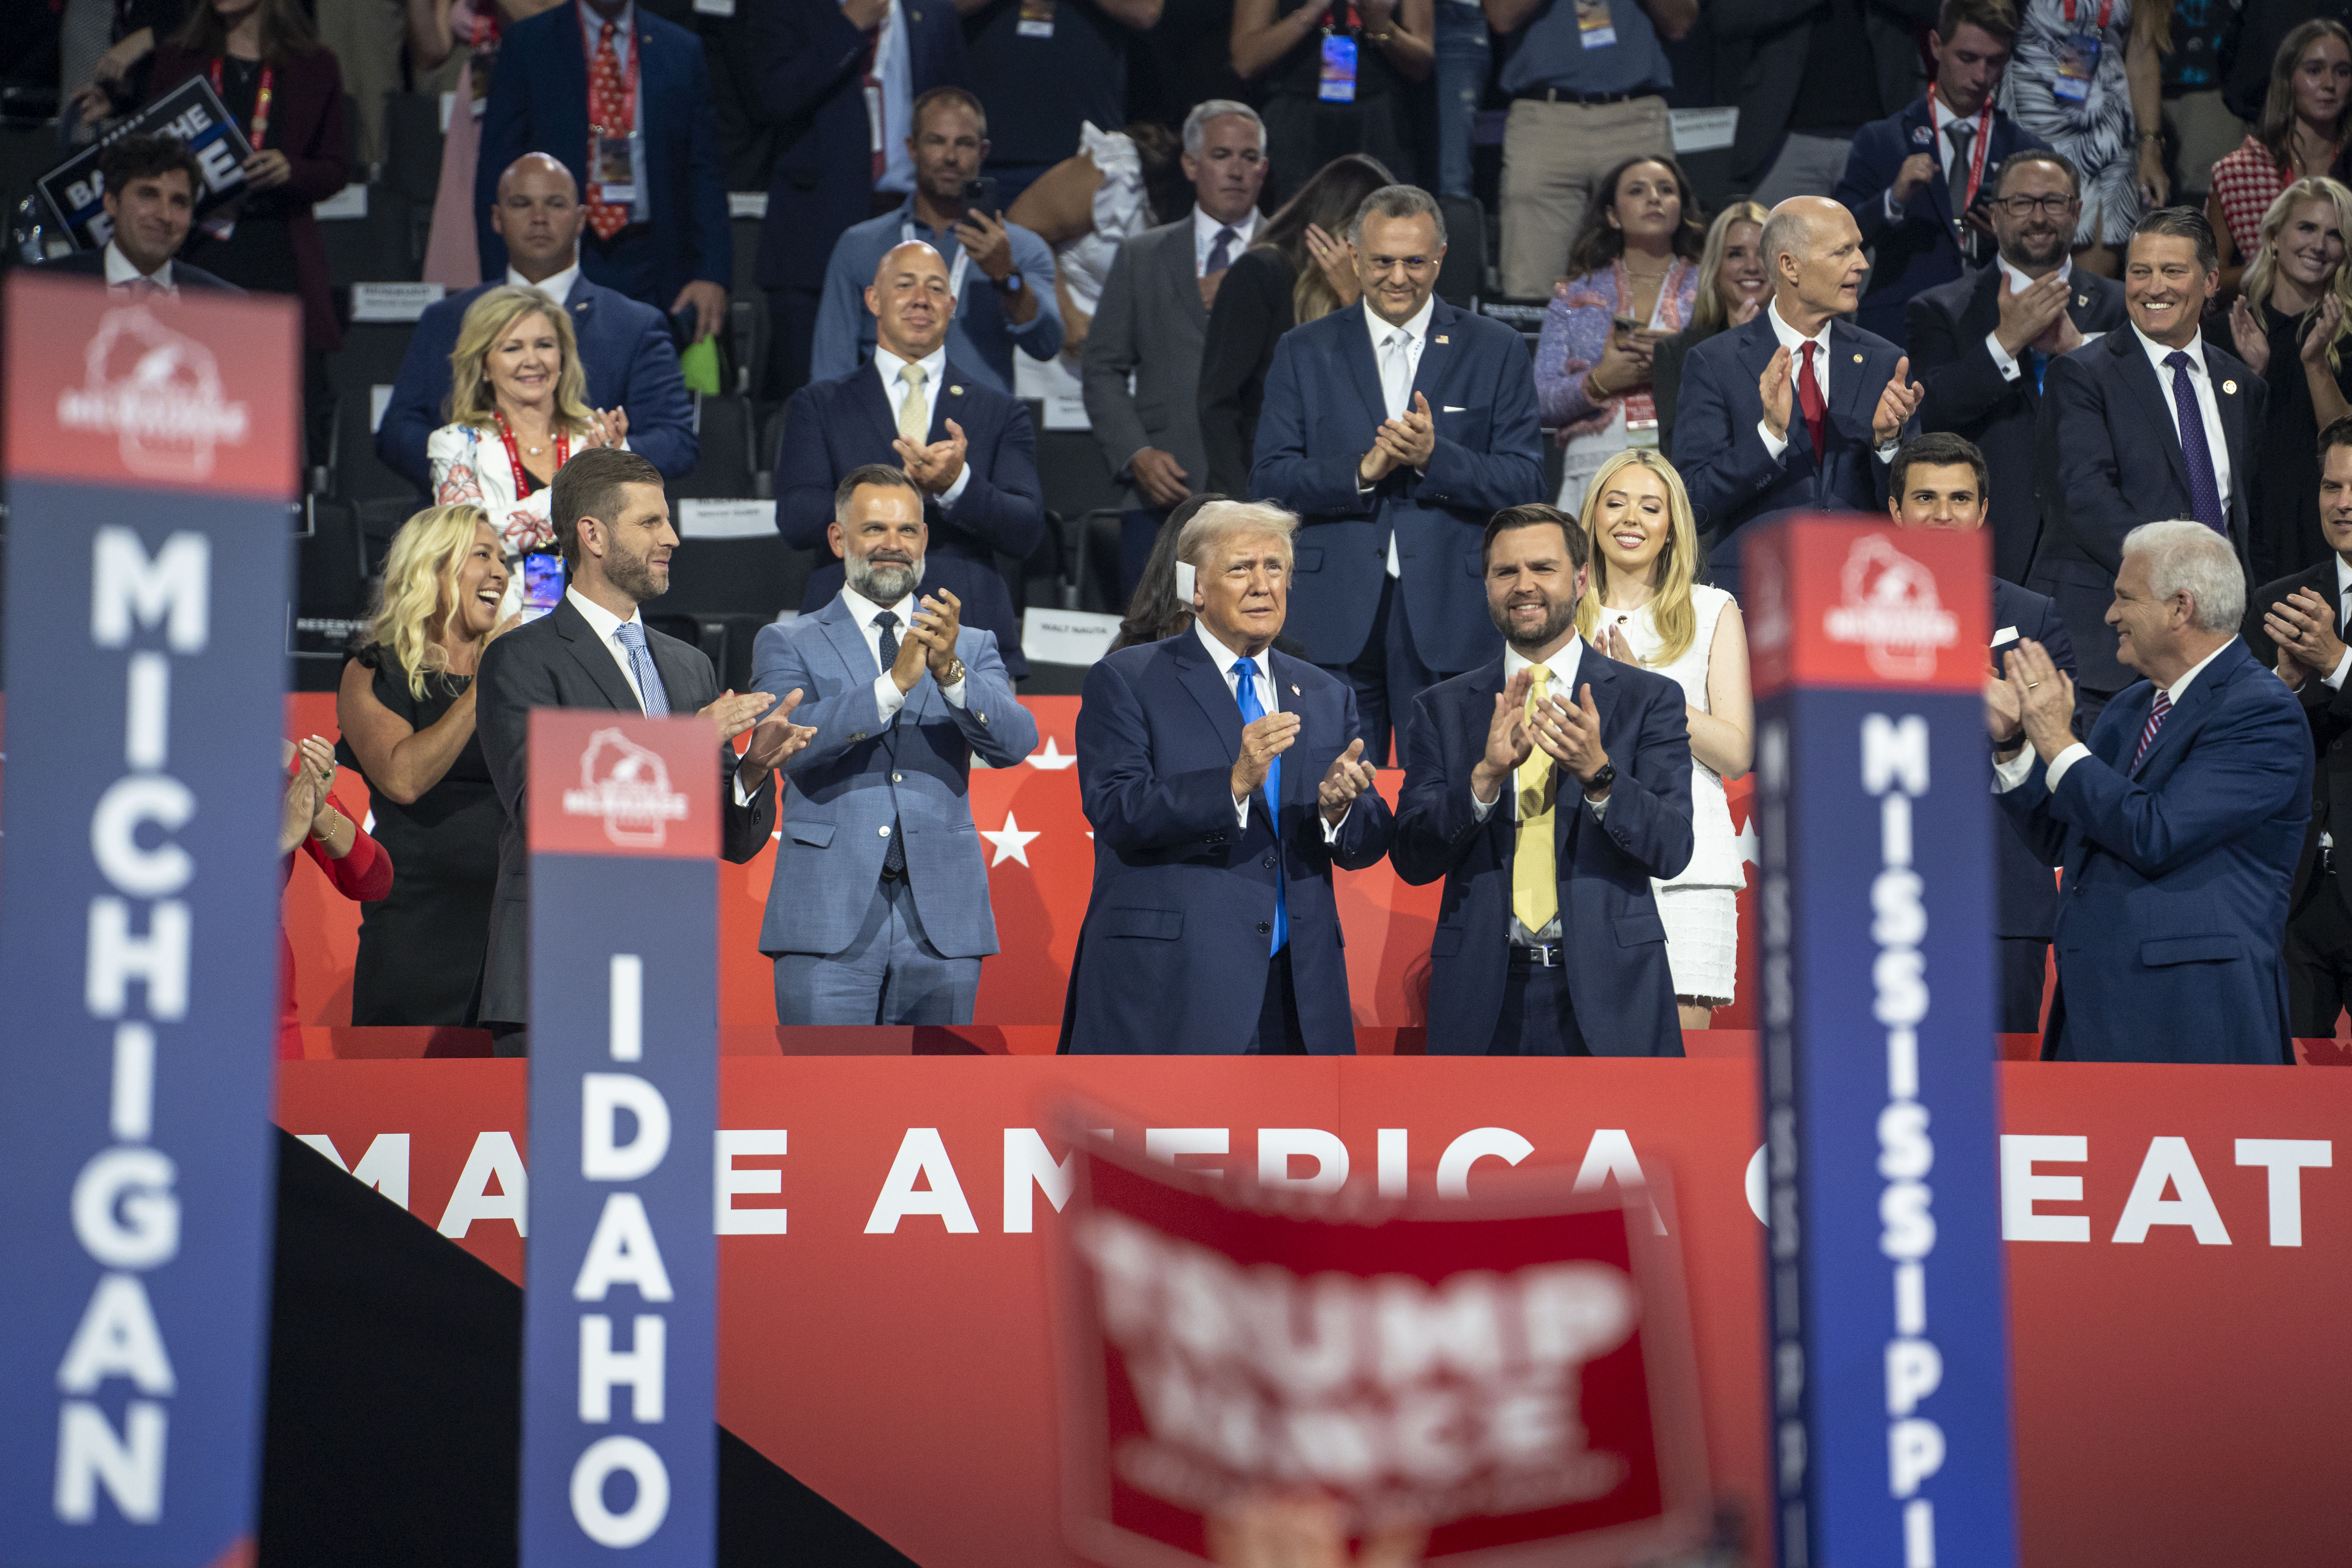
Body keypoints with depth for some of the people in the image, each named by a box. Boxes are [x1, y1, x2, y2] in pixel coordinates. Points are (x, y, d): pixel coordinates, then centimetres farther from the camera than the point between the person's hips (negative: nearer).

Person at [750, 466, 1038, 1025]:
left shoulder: (973, 648, 14)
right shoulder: (788, 644, 8)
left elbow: (1015, 742, -3)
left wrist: (950, 672, -21)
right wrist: (895, 682, -21)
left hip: (942, 927, 2)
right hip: (829, 920, -2)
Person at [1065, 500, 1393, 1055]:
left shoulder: (1326, 698, 18)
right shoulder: (1124, 682, 3)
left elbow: (1371, 842, 13)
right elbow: (1115, 813, -10)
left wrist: (1340, 809, -11)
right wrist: (1233, 783, -23)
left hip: (1296, 997, 5)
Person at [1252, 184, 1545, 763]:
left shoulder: (1496, 351, 7)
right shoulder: (1304, 353, 10)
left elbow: (1526, 483, 0)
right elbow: (1267, 481, 3)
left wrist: (1435, 456, -15)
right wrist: (1360, 472, -13)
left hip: (1450, 619, -1)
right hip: (1336, 618, 1)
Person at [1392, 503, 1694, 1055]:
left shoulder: (1649, 698, 3)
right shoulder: (1442, 709, 7)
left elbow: (1672, 851, -6)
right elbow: (1411, 861, -1)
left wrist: (1598, 773, -23)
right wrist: (1485, 775, -17)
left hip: (1607, 992, -1)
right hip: (1483, 998, 1)